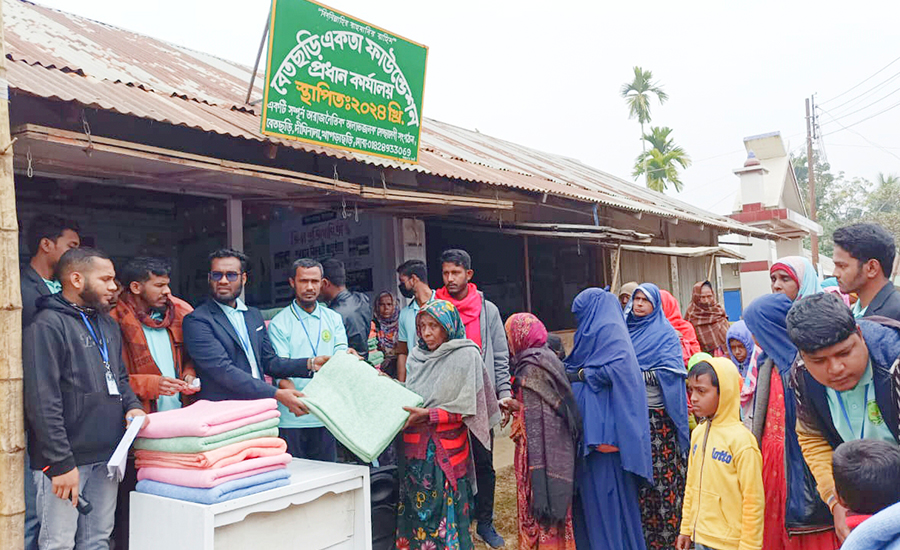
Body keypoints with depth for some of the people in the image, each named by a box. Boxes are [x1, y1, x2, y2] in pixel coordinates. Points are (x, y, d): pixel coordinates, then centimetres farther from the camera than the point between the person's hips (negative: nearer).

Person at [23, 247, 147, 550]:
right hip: (67, 459, -7)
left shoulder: (108, 325, 15)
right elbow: (42, 403, -16)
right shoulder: (47, 325, -11)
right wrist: (62, 463, -19)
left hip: (107, 455, 7)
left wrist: (132, 406, 4)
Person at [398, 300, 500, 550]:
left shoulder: (466, 354, -5)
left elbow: (467, 409, -9)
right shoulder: (417, 356, 12)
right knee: (416, 510, 8)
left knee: (445, 511, -2)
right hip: (415, 445, 5)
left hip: (447, 447, -5)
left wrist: (428, 415, -16)